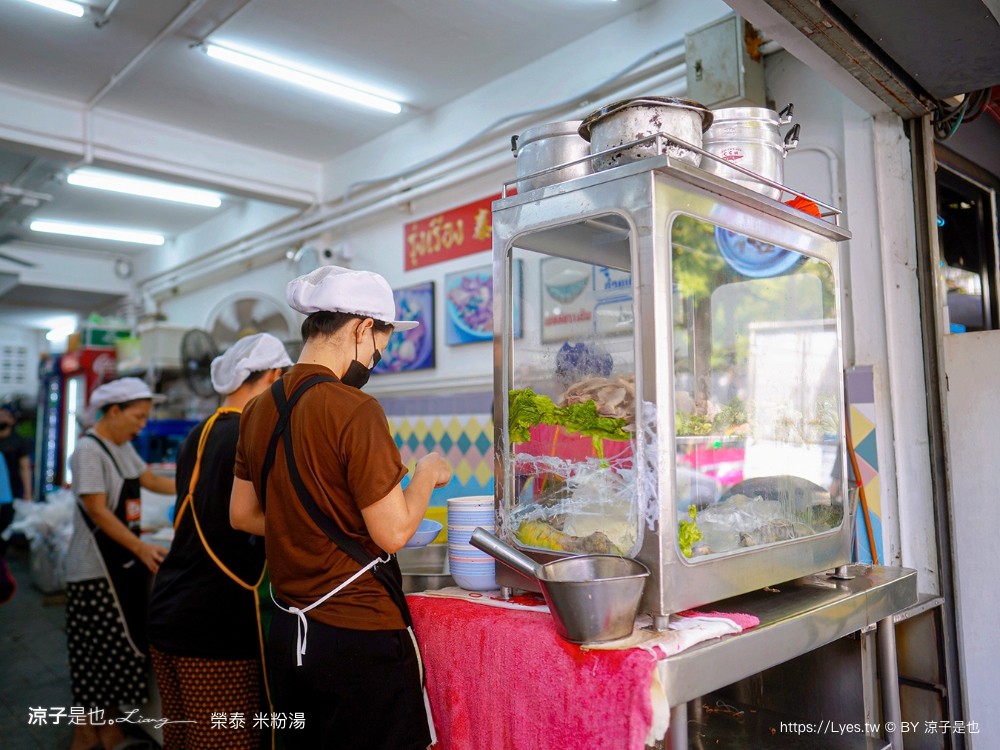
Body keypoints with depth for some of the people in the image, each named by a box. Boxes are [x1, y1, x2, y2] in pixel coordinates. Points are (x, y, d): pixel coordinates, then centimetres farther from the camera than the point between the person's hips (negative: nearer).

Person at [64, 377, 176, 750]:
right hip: (96, 571, -8)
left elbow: (151, 480, 21)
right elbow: (98, 512, -21)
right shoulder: (89, 450, -17)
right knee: (97, 655, 1)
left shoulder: (124, 447, 10)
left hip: (125, 564, 8)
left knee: (120, 650, 13)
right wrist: (142, 548, -28)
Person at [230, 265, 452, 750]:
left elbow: (243, 515, 14)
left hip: (288, 634, 7)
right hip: (359, 636, -7)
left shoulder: (259, 409, 3)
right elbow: (393, 532, -18)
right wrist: (427, 473, -2)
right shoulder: (354, 409, -19)